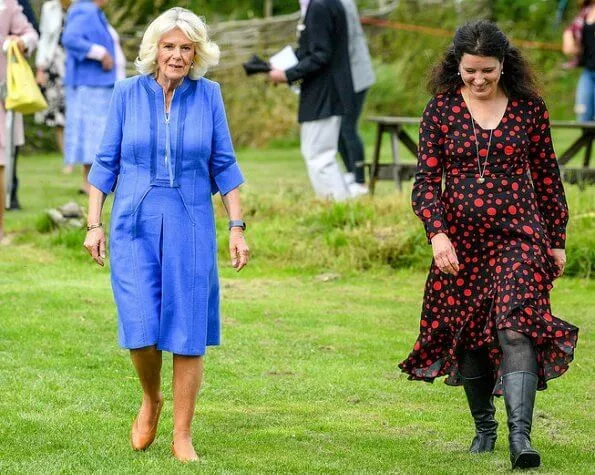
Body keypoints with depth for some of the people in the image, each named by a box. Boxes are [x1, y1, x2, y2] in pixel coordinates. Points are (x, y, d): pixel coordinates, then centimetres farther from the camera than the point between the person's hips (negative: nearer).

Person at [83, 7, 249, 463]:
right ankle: (151, 400, 22)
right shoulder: (128, 93, 0)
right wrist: (94, 224, 0)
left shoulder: (208, 95, 1)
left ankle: (182, 437, 8)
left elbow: (224, 165, 6)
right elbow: (107, 162, 5)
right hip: (135, 224, 0)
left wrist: (237, 226, 1)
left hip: (191, 225, 0)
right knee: (140, 330, -9)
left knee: (188, 334, -1)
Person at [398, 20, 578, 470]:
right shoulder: (441, 110, 1)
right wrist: (437, 233, -16)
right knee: (467, 337, 8)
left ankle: (520, 434, -26)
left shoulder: (529, 107, 2)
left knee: (515, 329, -17)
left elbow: (547, 176, 9)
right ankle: (484, 427, 26)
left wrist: (557, 241, 10)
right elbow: (426, 179, -2)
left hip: (518, 238, -2)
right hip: (460, 243, 2)